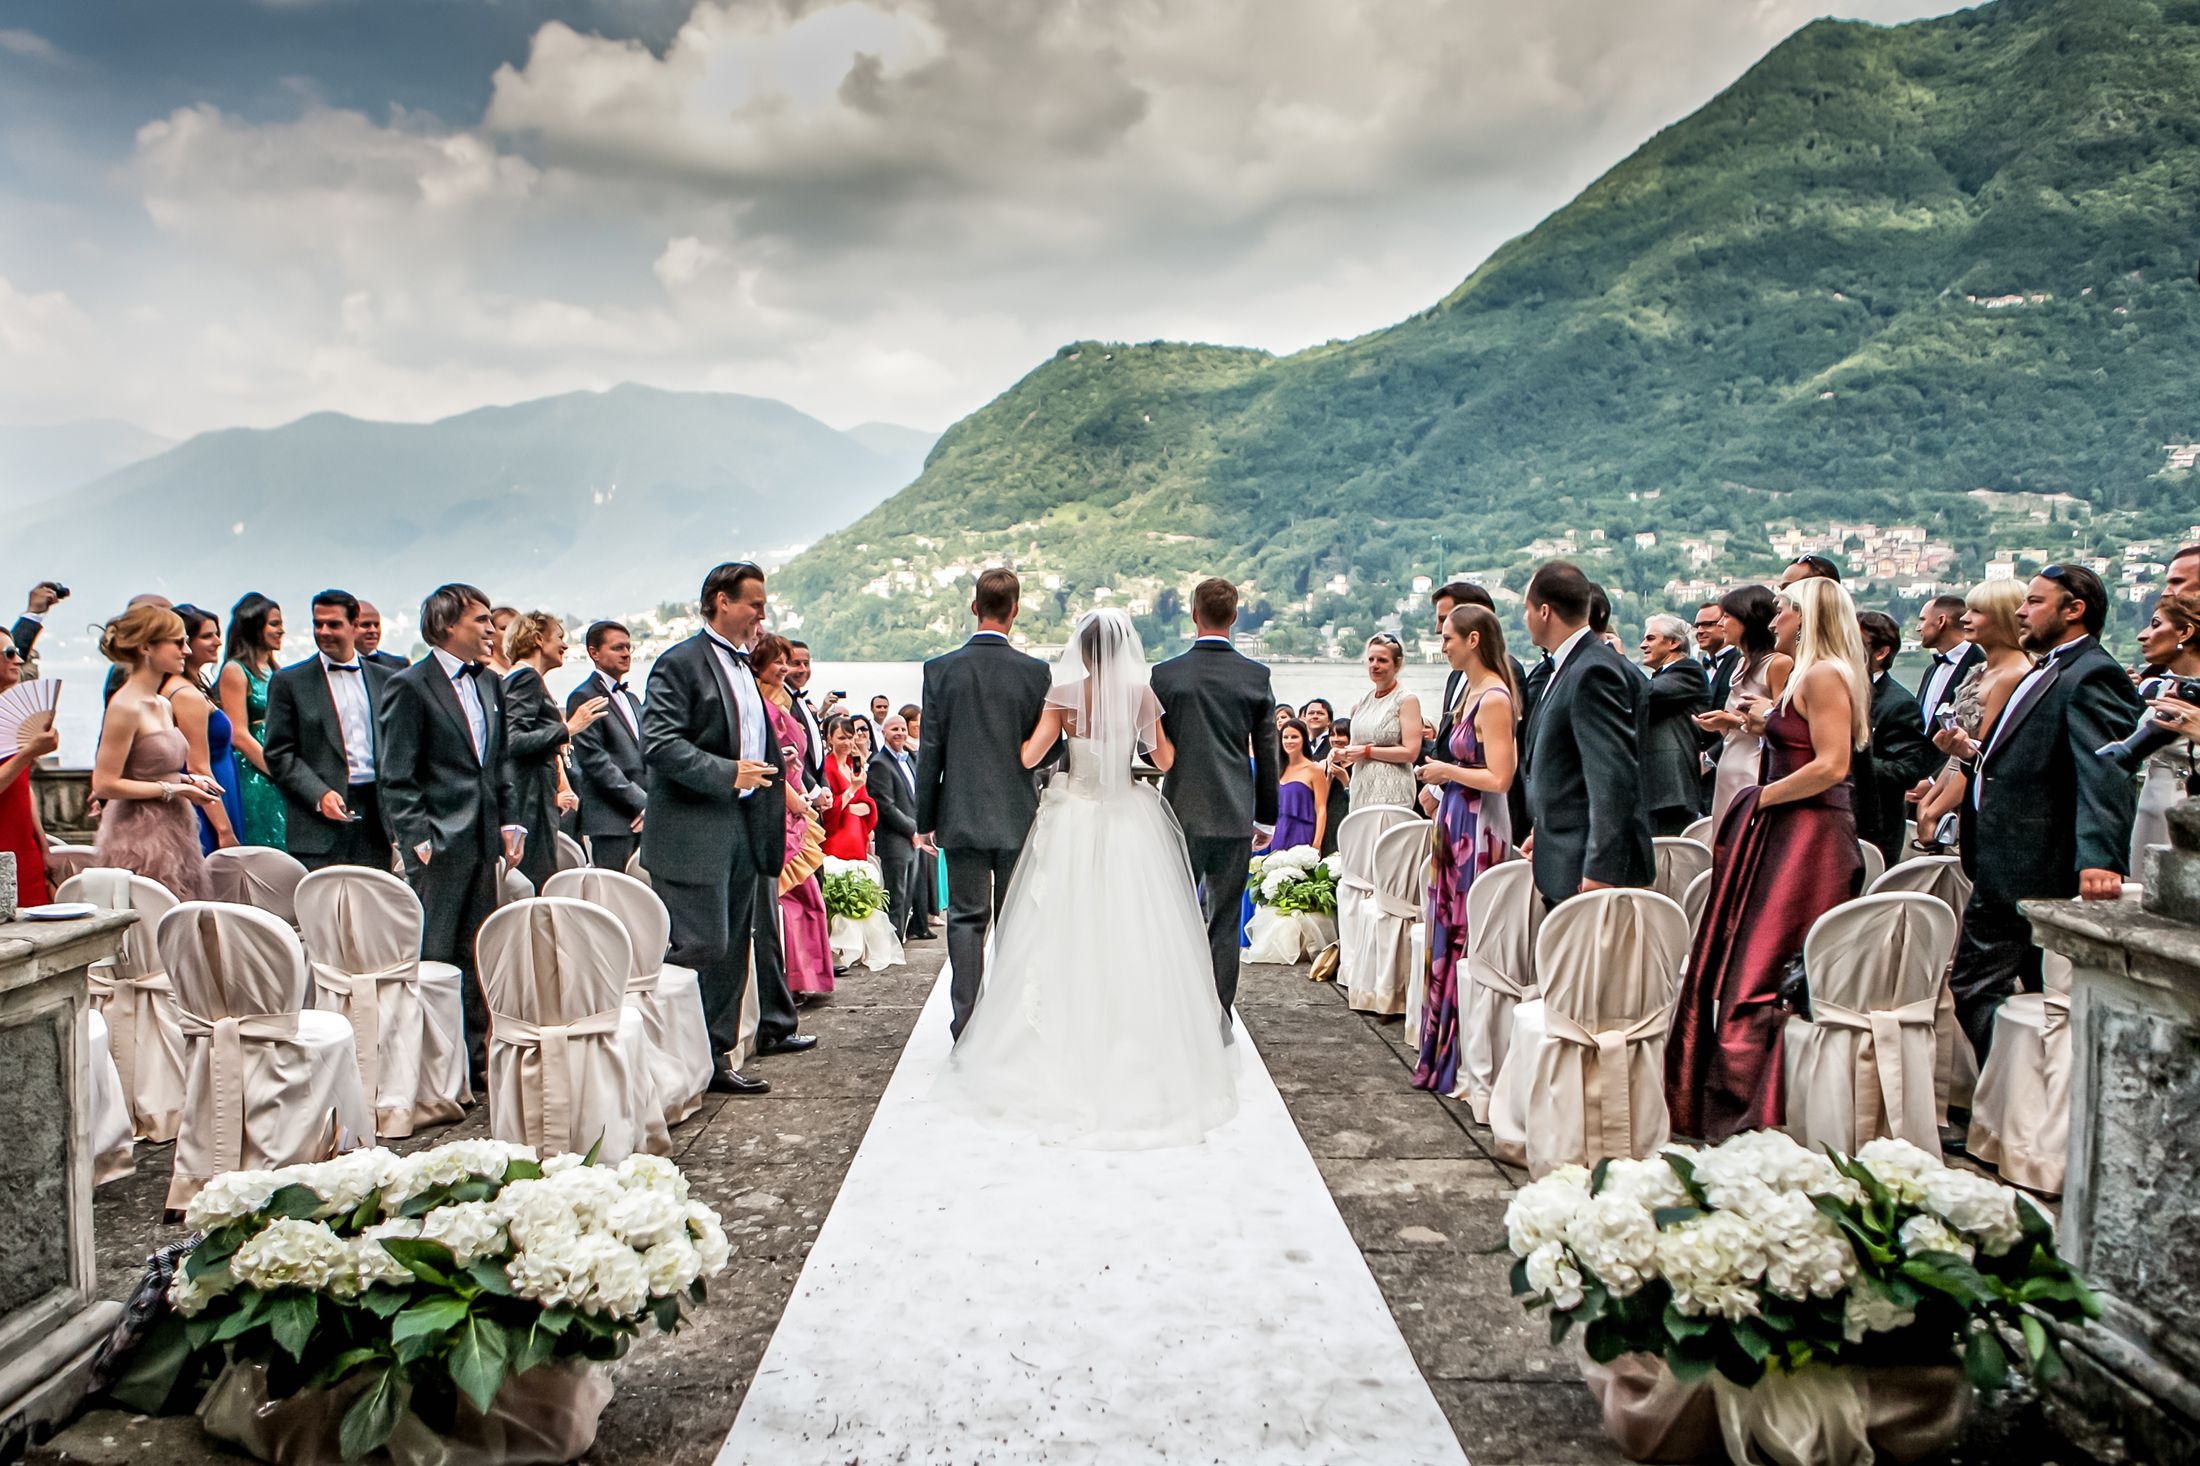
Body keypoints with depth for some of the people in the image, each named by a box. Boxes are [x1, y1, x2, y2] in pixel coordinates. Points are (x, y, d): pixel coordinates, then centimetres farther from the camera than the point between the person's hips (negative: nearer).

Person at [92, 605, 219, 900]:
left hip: (174, 835, 8)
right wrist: (172, 789, -13)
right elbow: (104, 785, -16)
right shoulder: (125, 707, -13)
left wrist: (187, 780, 5)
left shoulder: (163, 706, 13)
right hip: (142, 839, -8)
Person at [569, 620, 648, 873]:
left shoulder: (631, 698, 21)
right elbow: (595, 762, -13)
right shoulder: (584, 697, -6)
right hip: (610, 819, -7)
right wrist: (642, 802, -14)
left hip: (640, 817, 8)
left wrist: (650, 802, 5)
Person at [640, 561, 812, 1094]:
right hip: (694, 835, -9)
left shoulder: (743, 666, 19)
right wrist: (728, 773, -22)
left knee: (734, 949, 11)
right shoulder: (680, 664, -9)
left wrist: (773, 773, 15)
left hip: (743, 826, 9)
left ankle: (717, 1055, 18)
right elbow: (659, 744, -18)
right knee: (701, 951, -6)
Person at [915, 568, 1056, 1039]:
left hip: (962, 816, 0)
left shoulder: (940, 669, -5)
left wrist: (925, 818, 5)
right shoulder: (1035, 672, -7)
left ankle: (967, 1026, 4)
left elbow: (930, 750, -2)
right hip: (1019, 816, 0)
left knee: (966, 919, 7)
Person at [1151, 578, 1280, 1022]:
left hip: (1182, 811, -1)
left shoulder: (1165, 674, -5)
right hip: (1235, 814, 1)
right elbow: (1267, 753, 3)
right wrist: (1266, 816, 12)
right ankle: (1218, 1016, 10)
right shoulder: (1257, 676, -1)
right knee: (1226, 919, 7)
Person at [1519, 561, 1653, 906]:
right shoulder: (1571, 667, 14)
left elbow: (1615, 776, -22)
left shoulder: (1594, 673, -18)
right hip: (1567, 865, 10)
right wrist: (1547, 834, 20)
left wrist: (1600, 870, -23)